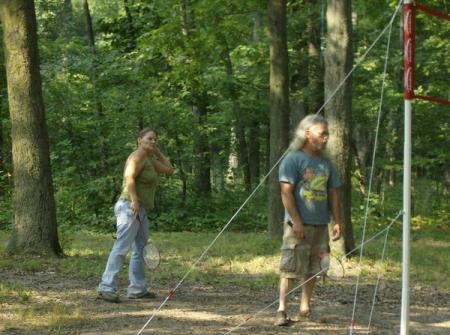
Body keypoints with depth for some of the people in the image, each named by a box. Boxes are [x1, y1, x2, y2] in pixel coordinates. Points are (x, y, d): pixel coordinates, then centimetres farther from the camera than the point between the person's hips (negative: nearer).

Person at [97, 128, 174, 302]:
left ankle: (137, 289, 18)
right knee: (121, 247, -16)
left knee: (140, 250, 12)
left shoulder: (150, 159, 20)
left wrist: (157, 151, 19)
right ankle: (106, 288, -21)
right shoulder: (138, 156, -9)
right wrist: (134, 200, -27)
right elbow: (129, 178, -21)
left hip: (141, 211, 11)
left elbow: (169, 169, 25)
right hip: (129, 208, -11)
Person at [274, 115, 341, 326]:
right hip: (298, 225, -7)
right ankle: (282, 310, -7)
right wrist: (296, 221, -17)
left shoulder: (326, 164, 15)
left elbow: (333, 194, 19)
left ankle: (305, 307, 20)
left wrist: (337, 222, 11)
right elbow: (286, 192, -12)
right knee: (290, 268, -8)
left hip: (320, 225, 7)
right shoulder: (293, 159, -6)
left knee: (313, 268, 10)